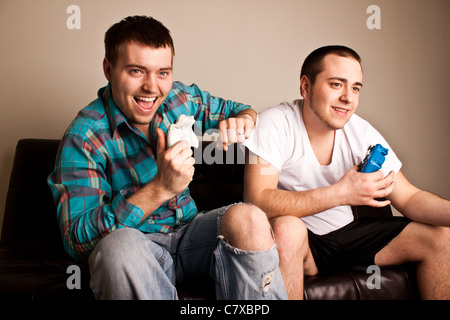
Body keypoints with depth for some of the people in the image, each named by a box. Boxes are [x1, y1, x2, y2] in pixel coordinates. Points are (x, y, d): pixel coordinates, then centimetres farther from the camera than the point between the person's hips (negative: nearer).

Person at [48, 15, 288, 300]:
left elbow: (236, 110, 18)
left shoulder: (182, 98, 0)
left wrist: (244, 119, -10)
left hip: (188, 231, 4)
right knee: (119, 244, -38)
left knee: (248, 218, -26)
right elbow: (76, 240, -21)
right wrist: (161, 188, -32)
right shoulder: (84, 136, -14)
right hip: (137, 247, -4)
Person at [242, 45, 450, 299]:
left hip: (346, 232, 6)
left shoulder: (362, 133, -3)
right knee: (286, 229, -39)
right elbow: (256, 201, -28)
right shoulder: (274, 124, -18)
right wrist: (340, 194, -31)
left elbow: (409, 197, -2)